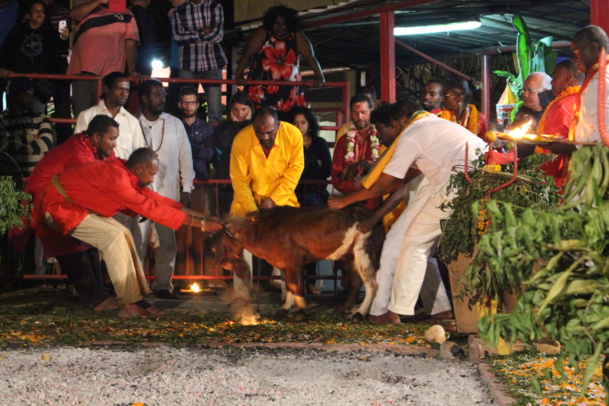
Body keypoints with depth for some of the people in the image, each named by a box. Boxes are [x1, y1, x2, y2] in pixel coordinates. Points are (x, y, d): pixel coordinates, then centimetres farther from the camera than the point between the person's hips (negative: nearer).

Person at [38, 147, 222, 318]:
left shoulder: (124, 174, 1)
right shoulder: (116, 177, -29)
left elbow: (155, 198, 4)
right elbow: (150, 207, -28)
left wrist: (198, 215, 0)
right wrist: (199, 224, -25)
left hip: (75, 205, 10)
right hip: (58, 205, -10)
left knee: (122, 234, 4)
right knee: (113, 235, -21)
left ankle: (138, 297, 2)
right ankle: (129, 303, -17)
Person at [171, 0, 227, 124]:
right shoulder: (180, 10, 9)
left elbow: (218, 35, -5)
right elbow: (178, 38, -1)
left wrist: (191, 37, 0)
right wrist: (202, 33, -5)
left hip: (212, 63, -1)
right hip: (188, 64, 1)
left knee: (215, 111, -5)